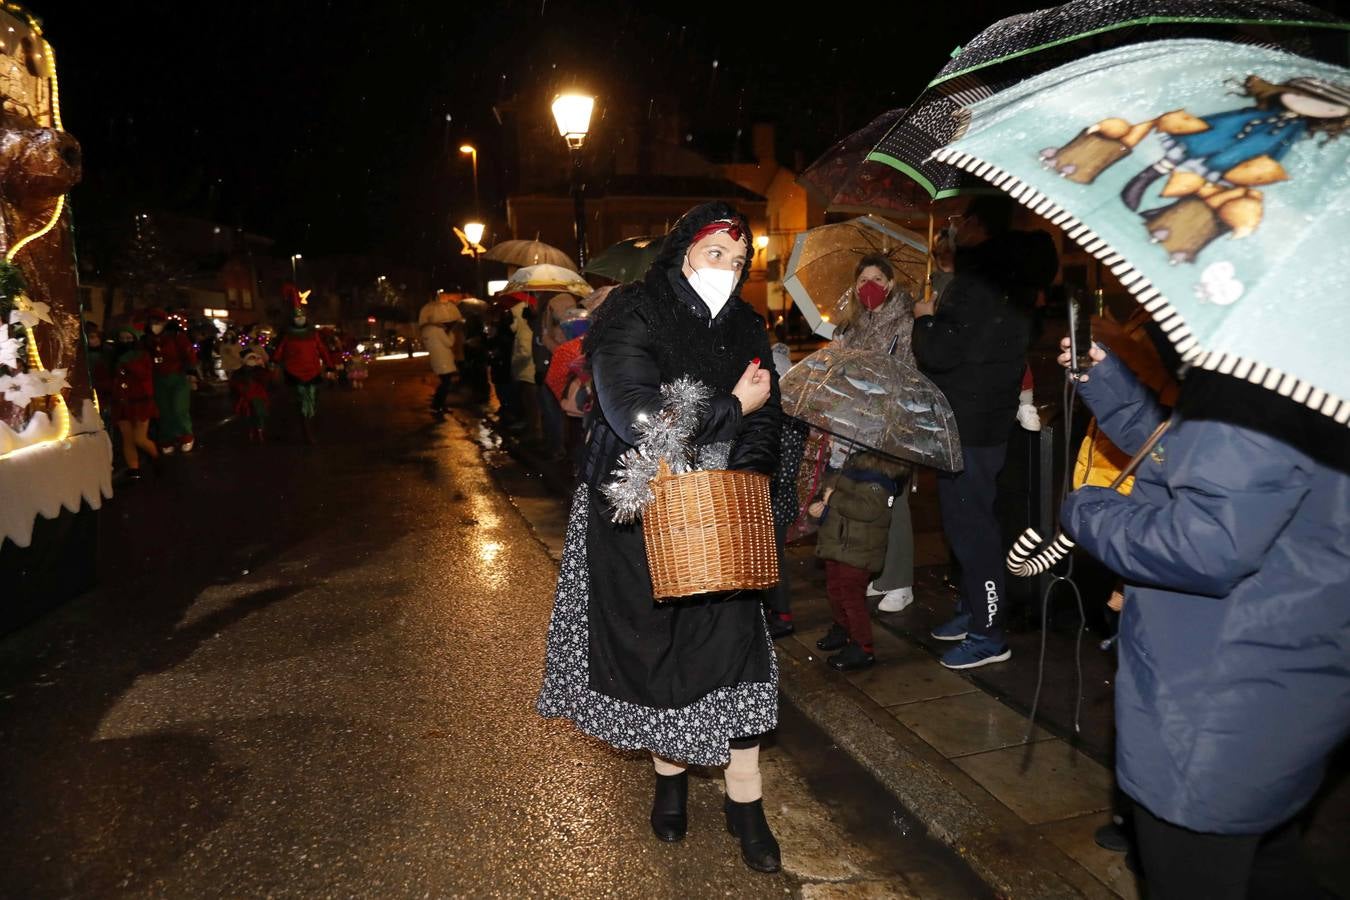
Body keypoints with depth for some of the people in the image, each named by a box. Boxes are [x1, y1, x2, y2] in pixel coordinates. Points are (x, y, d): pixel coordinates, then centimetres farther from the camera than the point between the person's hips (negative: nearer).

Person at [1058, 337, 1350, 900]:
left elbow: (1207, 545, -31)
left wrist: (1086, 511, -15)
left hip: (1221, 716, -10)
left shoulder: (1256, 392, -27)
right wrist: (1104, 381, 9)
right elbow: (1178, 459, 16)